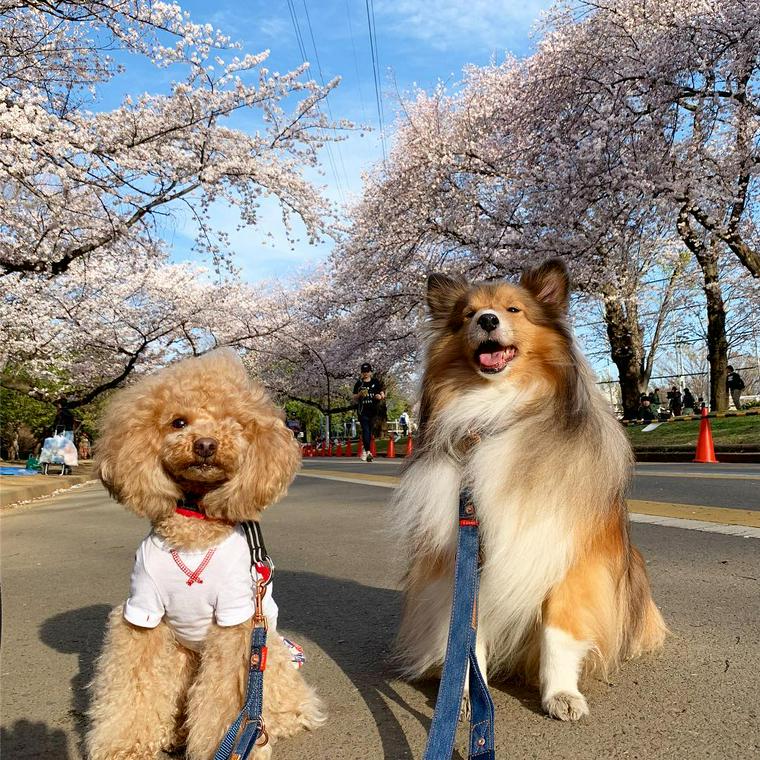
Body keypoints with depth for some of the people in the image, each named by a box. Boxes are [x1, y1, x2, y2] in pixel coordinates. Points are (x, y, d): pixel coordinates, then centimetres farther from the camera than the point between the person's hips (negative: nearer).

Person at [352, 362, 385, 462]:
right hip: (363, 411, -1)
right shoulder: (358, 384, 8)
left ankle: (365, 450, 21)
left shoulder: (376, 382, 9)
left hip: (373, 410, 1)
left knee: (370, 431, 8)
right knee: (365, 430, -12)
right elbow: (355, 399, 10)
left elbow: (382, 394, 10)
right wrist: (360, 394, -10)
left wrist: (380, 396, -12)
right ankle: (368, 452, -14)